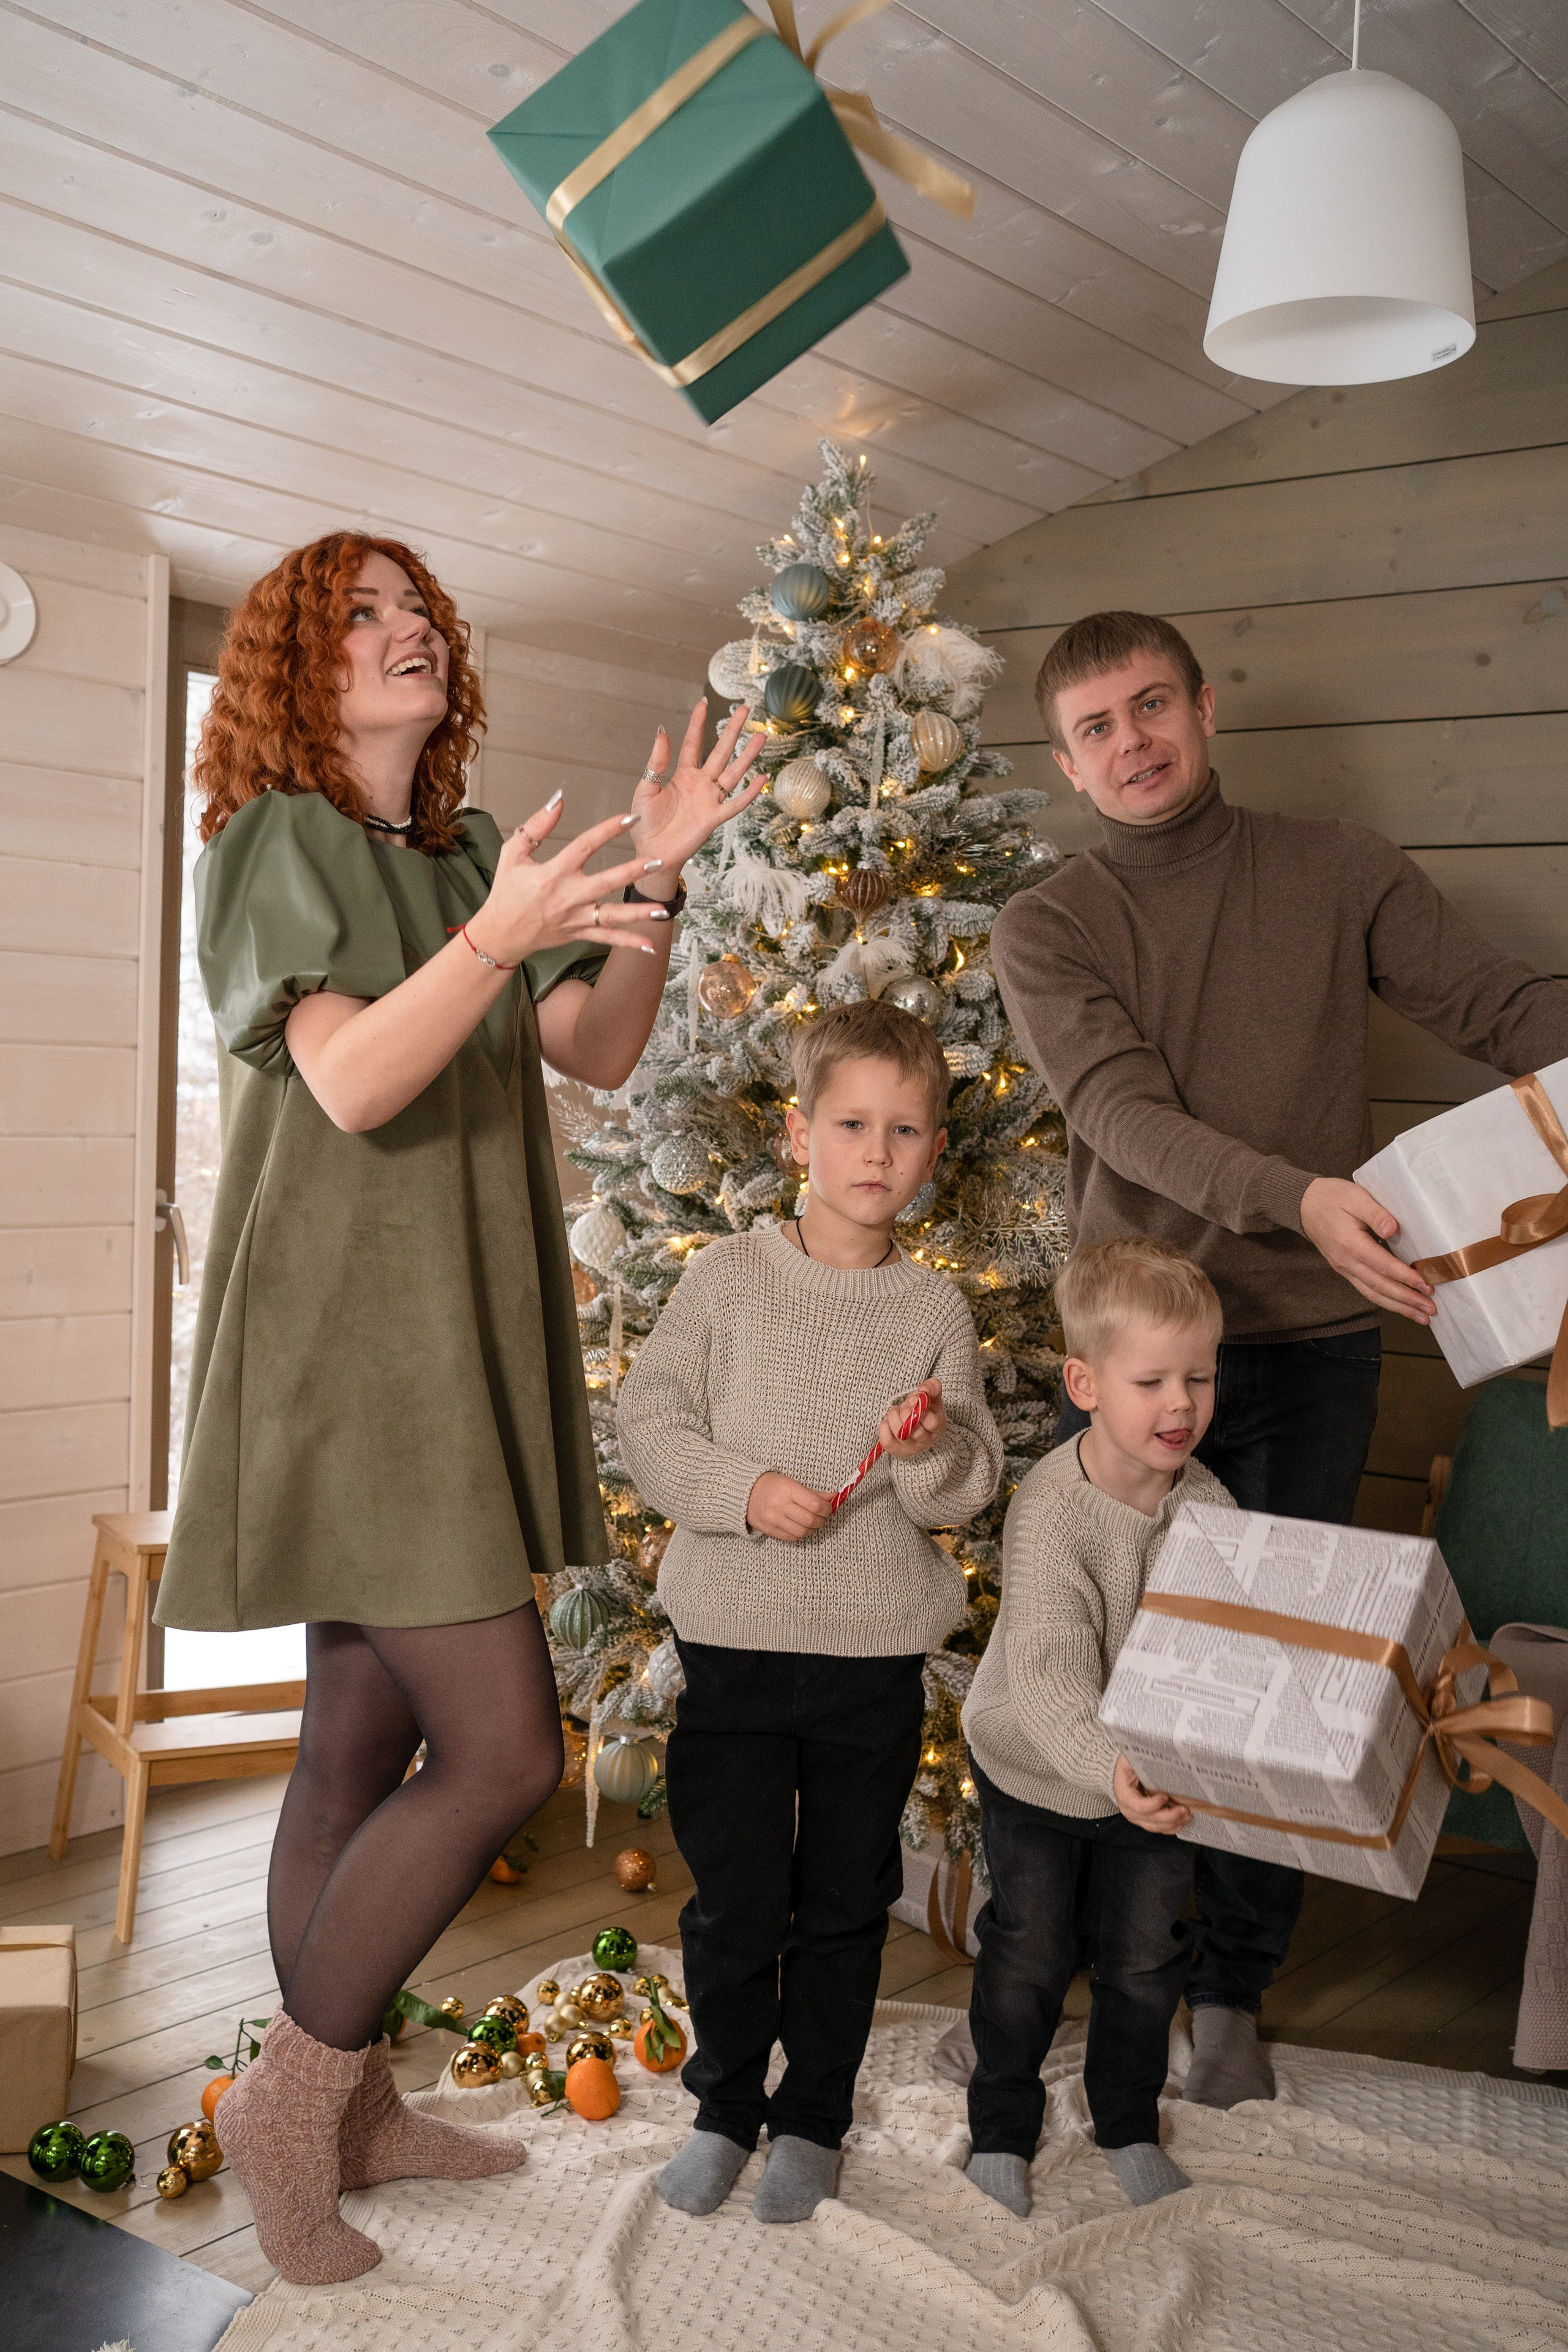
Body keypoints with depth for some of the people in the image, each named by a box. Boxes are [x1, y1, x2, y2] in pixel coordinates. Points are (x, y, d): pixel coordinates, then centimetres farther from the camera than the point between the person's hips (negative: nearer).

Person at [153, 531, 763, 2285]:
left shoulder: (466, 851, 16)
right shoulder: (275, 839, -6)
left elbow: (598, 1053, 8)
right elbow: (350, 1083, -19)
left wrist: (655, 882, -4)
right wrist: (497, 937, -34)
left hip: (461, 1342, 8)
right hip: (346, 1339, -8)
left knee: (366, 1746, 14)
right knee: (503, 1749, -10)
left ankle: (352, 2109, 28)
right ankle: (286, 2094, 10)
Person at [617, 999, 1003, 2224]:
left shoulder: (936, 1308, 0)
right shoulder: (729, 1276, -4)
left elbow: (976, 1486, 2)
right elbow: (649, 1418, -3)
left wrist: (934, 1453, -19)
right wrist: (741, 1489, -17)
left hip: (877, 1659, 1)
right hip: (736, 1641, -1)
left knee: (845, 1901, 14)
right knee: (733, 1899, 9)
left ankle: (814, 2115, 35)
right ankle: (726, 2108, 33)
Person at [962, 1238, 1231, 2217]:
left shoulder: (1209, 1508, -15)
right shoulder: (1051, 1509, -31)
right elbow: (1047, 1667, -38)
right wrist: (1104, 1767, -52)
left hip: (1156, 1777, 4)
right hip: (1038, 1774, -4)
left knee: (1147, 1955, 18)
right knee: (1029, 1956, 13)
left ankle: (1131, 2124, 42)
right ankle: (1002, 2129, 36)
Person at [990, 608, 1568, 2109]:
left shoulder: (1337, 874, 6)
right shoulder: (1046, 931, 0)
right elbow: (1124, 1114, -15)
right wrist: (1300, 1198, -32)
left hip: (1311, 1342, 1)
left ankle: (1229, 1990, 28)